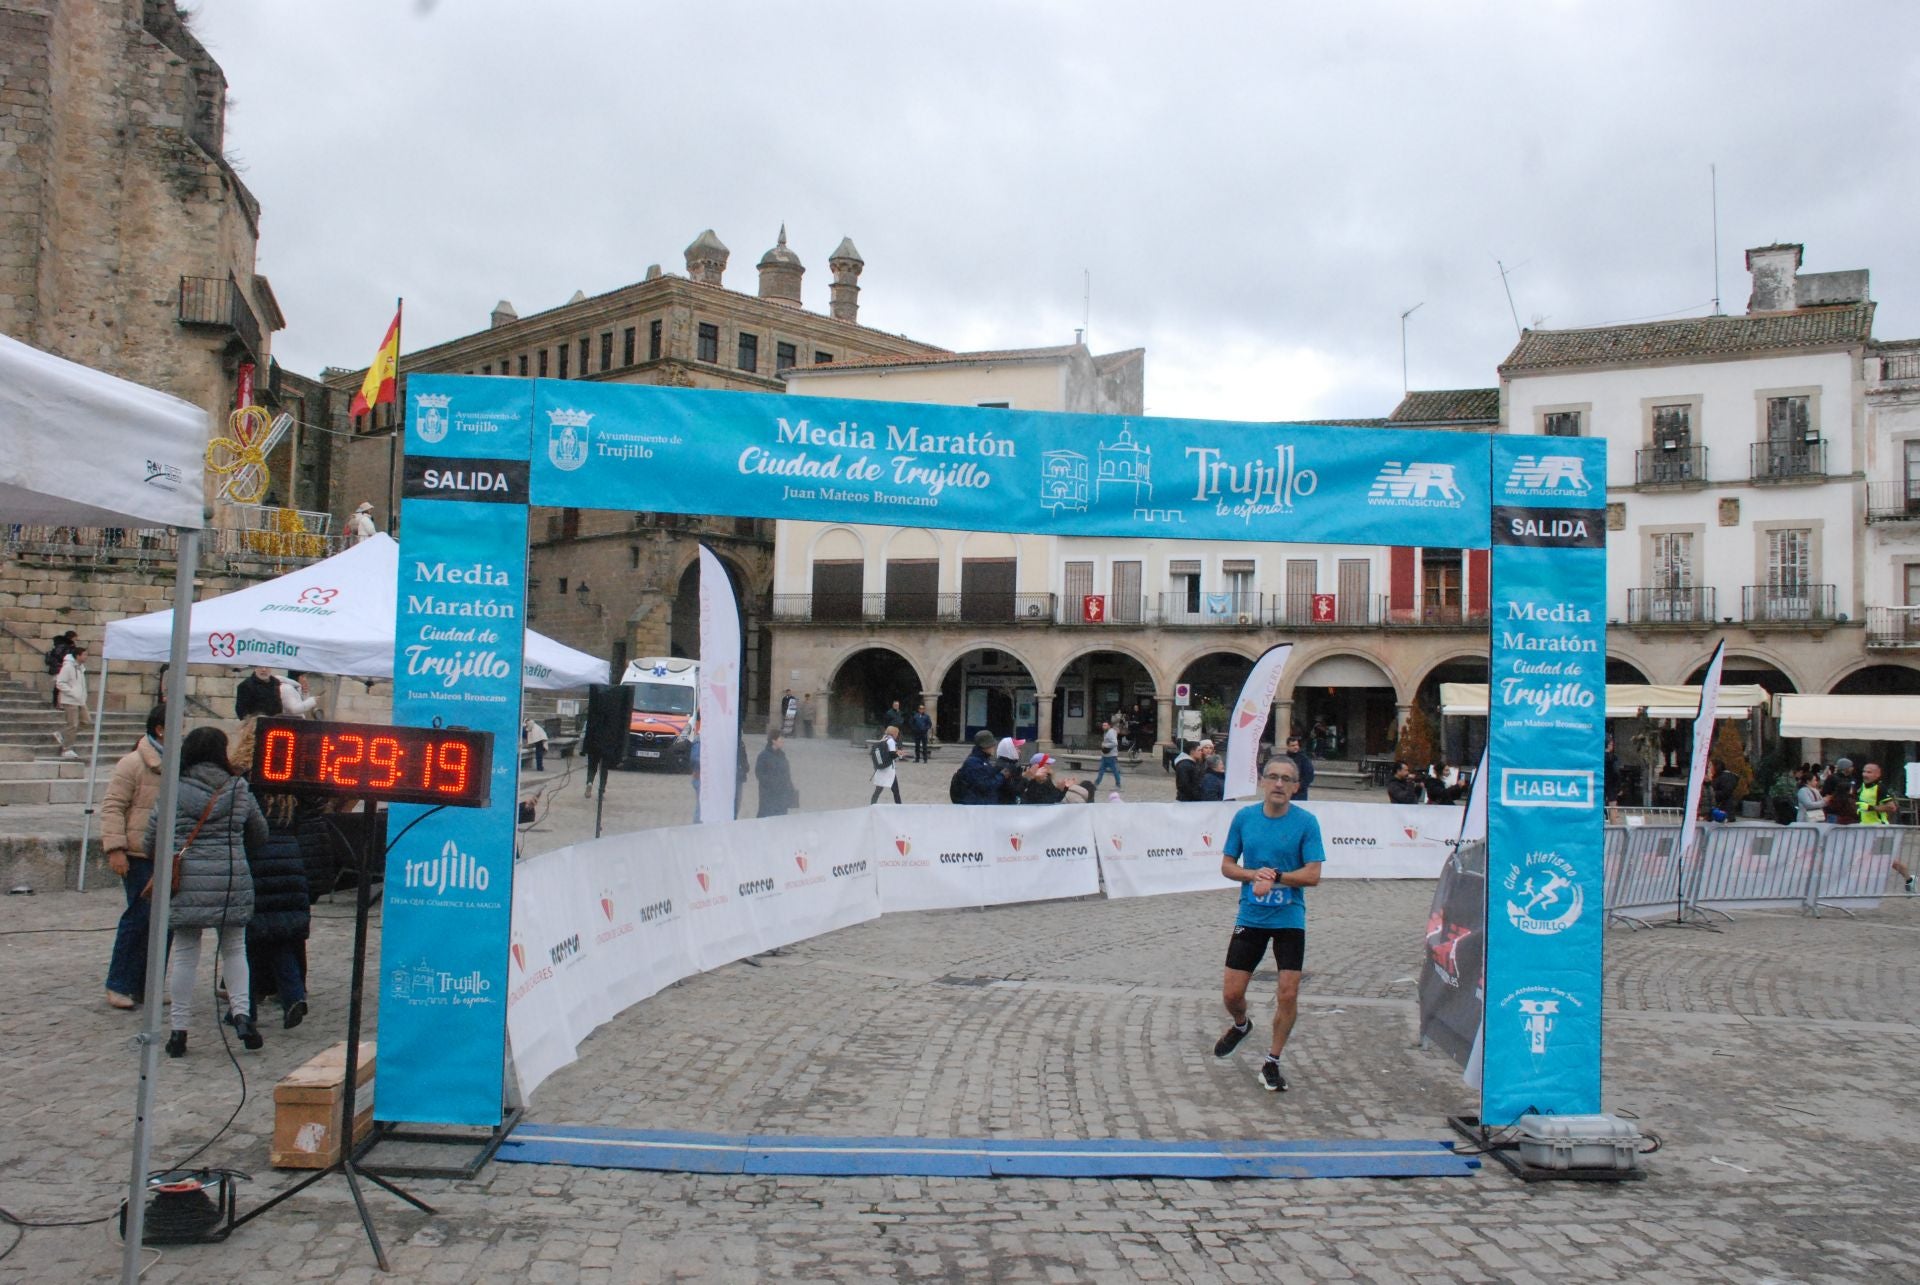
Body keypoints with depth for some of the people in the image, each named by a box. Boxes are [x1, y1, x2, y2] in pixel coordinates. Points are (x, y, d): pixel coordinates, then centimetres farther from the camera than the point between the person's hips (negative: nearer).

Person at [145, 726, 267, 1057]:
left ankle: (178, 1029, 10)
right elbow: (260, 834, 13)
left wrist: (163, 863, 23)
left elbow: (152, 836, 3)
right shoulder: (239, 791, 3)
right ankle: (241, 1012, -1)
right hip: (232, 881, 0)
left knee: (185, 954, 8)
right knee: (234, 948, 14)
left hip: (186, 882, 0)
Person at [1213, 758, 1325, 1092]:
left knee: (1288, 994, -4)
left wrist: (1274, 876, -19)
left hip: (1290, 919, -2)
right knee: (1231, 993, 2)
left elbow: (1312, 875, -10)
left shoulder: (1306, 822, -7)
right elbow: (1227, 866, 5)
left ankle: (1272, 1063, 16)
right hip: (1250, 917, 2)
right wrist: (1254, 874, -14)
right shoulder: (1243, 817, 0)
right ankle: (1240, 1026, 38)